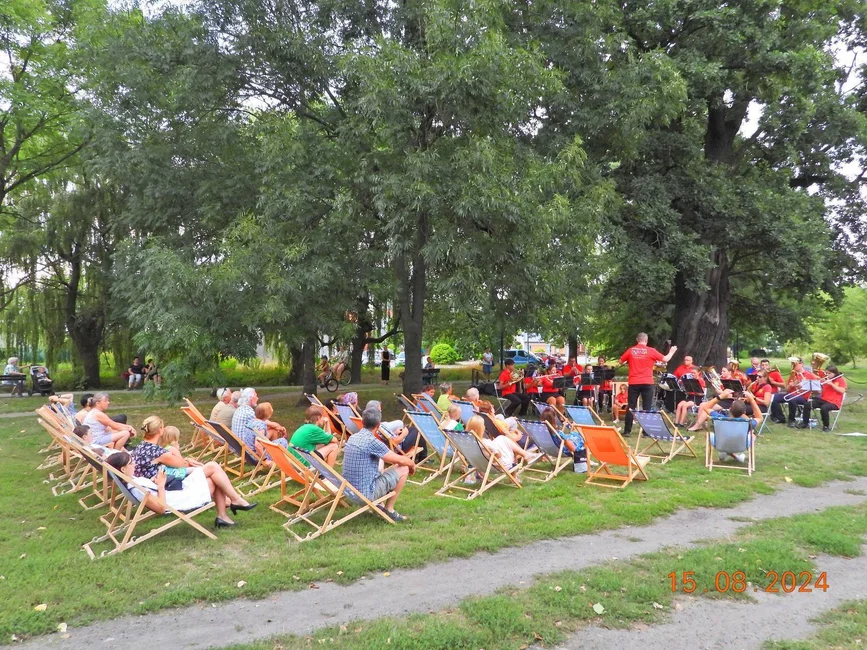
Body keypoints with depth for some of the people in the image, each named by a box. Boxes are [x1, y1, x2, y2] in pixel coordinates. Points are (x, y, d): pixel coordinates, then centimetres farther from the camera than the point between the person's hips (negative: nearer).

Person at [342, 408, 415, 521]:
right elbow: (400, 460, -13)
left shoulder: (352, 438, 5)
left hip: (350, 491, 8)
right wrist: (412, 464, 9)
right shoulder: (372, 441, -20)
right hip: (366, 494, -8)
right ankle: (389, 510, 9)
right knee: (403, 469, 3)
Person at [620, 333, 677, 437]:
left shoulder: (631, 350, 1)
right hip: (647, 383, -1)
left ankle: (627, 431, 7)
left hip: (633, 383, 1)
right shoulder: (651, 351, -3)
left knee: (631, 407, 6)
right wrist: (671, 352, 19)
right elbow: (665, 359, 1)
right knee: (647, 408, 4)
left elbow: (621, 361, 10)